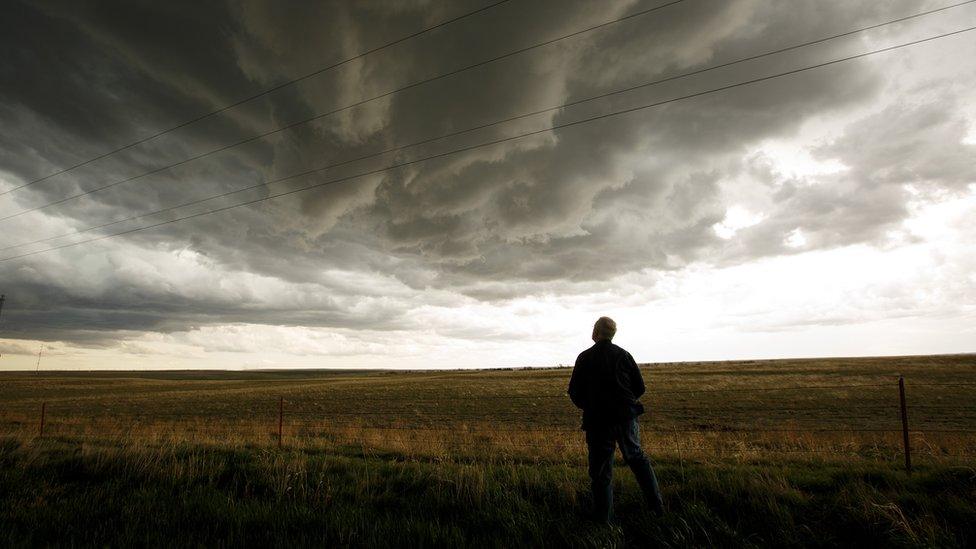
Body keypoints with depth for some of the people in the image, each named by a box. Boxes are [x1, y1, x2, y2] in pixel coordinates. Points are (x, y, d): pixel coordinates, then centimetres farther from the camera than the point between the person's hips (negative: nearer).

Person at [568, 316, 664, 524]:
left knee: (601, 471, 7)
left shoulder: (585, 357, -7)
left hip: (598, 421, -3)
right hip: (626, 418, 3)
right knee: (637, 458, 23)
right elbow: (639, 387, 4)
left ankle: (605, 520, 11)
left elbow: (574, 392, -5)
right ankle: (657, 505, 21)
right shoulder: (623, 355, 0)